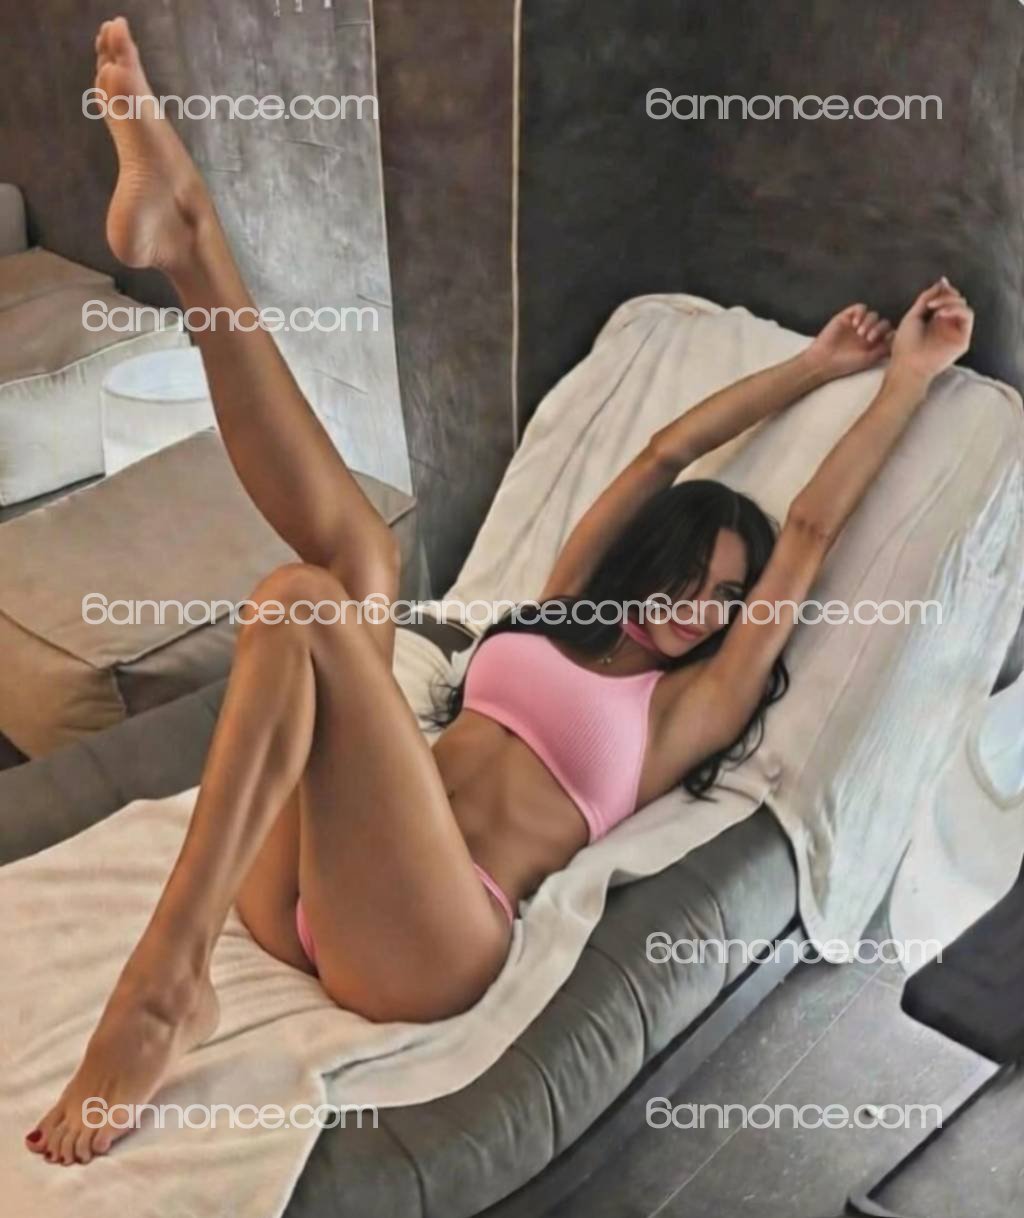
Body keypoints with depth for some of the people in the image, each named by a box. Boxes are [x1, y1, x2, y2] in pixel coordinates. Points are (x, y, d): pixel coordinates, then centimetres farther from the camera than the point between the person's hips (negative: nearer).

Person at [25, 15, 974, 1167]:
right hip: (295, 892, 5)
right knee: (355, 553, -11)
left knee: (300, 602, -28)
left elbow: (811, 532, 12)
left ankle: (163, 986, -33)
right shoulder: (562, 612, 25)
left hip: (425, 943, -5)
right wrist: (815, 365, 35)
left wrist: (910, 376, 21)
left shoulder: (690, 706, 13)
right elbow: (661, 457, 27)